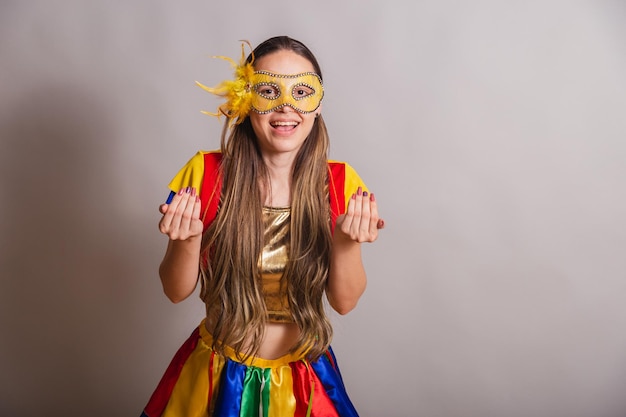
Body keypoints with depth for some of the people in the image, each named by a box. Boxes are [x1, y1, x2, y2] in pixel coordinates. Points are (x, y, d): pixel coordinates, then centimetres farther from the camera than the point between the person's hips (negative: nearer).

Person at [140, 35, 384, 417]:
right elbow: (177, 291, -8)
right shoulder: (205, 173, -16)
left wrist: (346, 242, -26)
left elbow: (345, 301, -8)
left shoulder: (340, 183, -12)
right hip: (218, 378, 0)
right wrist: (188, 239, -28)